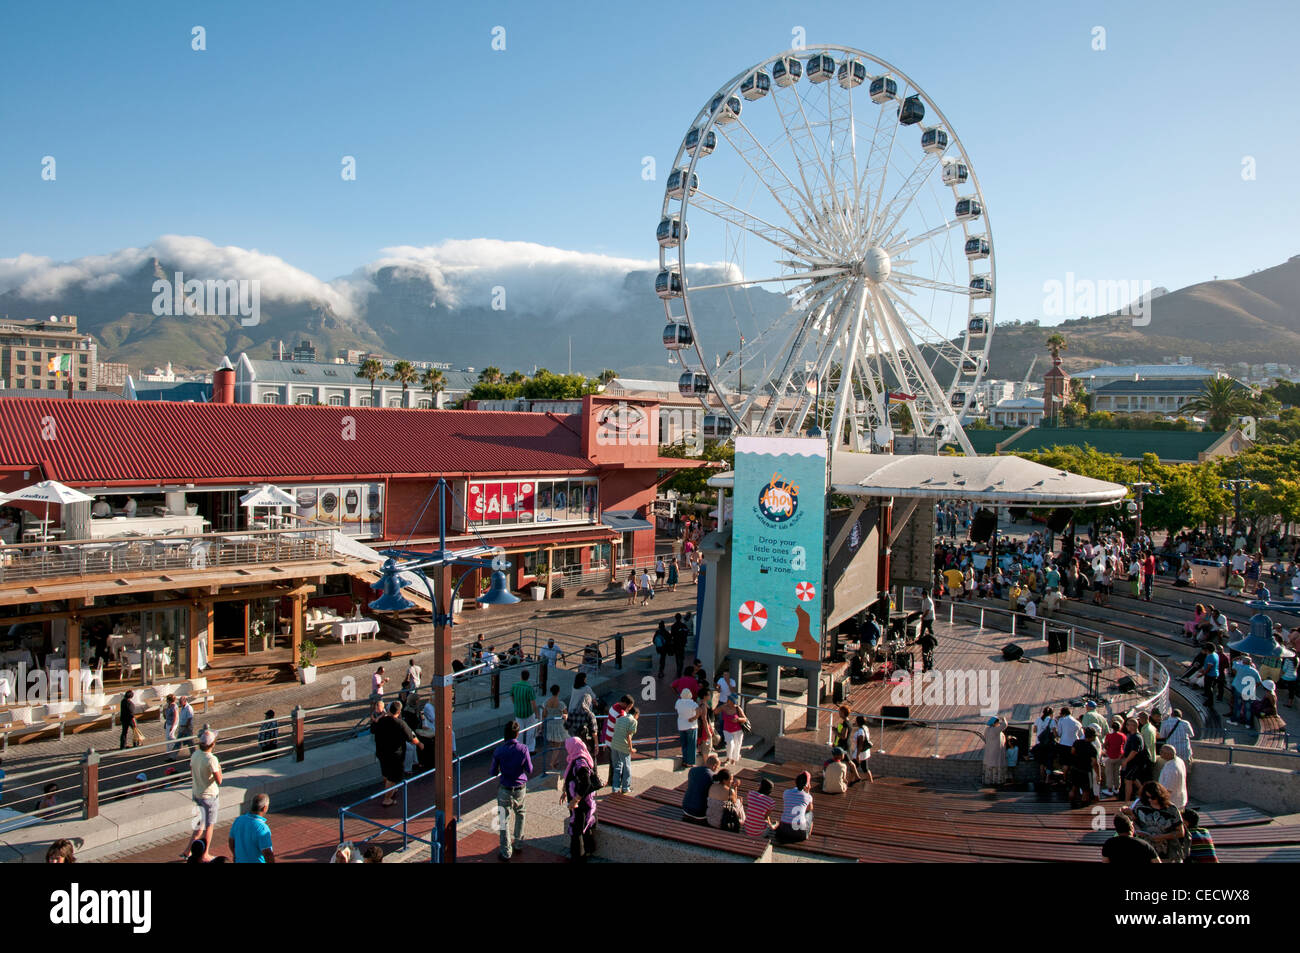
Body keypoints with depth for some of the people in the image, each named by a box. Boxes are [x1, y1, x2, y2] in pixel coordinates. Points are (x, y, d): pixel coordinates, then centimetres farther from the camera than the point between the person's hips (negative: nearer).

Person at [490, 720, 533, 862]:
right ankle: (518, 843, 35)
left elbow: (494, 772, -5)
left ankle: (506, 852, 13)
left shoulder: (499, 751, -14)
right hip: (520, 787, 2)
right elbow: (529, 770, -8)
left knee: (504, 819, 9)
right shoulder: (523, 748, -14)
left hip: (504, 789, -2)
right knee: (520, 814, 26)